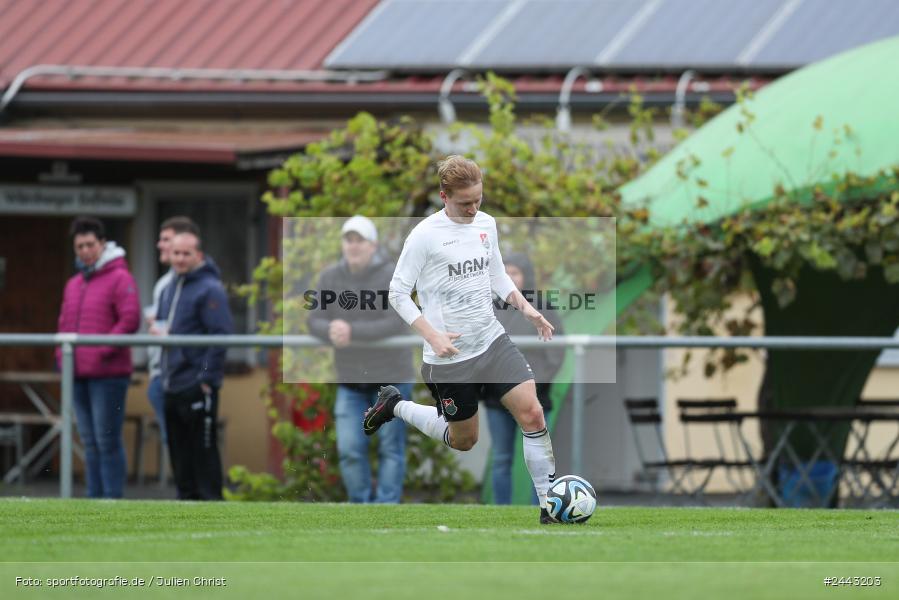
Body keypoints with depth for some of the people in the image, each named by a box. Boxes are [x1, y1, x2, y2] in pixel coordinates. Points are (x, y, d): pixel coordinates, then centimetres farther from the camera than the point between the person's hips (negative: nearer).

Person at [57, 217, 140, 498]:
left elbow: (130, 320, -14)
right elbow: (65, 324, 25)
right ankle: (94, 497, 12)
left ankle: (112, 498, -7)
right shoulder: (73, 284, 20)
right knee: (90, 443, 9)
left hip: (108, 375, -7)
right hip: (78, 375, 7)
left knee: (107, 440, -8)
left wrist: (103, 352, -16)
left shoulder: (119, 279, -4)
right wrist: (62, 355, 9)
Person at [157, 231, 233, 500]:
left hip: (197, 387, -9)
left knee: (203, 450, -6)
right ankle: (186, 497, 18)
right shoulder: (170, 288, 17)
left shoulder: (210, 289, -10)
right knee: (179, 448, 12)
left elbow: (220, 337, -15)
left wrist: (206, 379, -18)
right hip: (172, 386, 9)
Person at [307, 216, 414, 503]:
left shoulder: (391, 276, -12)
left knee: (390, 449, 2)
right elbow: (314, 320, -4)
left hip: (390, 375, -4)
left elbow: (397, 323, -22)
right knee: (349, 450, -1)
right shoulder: (330, 277, 1)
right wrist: (330, 330, -28)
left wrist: (353, 331, -28)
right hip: (350, 381, 4)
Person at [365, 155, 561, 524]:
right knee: (464, 440, 10)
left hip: (492, 341, 5)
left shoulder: (486, 224, 3)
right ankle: (395, 406, 34)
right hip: (449, 356, -5)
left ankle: (550, 507, -4)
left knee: (532, 414, -12)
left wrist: (526, 307, 1)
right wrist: (433, 336, -21)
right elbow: (398, 293, -11)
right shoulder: (425, 235, -15)